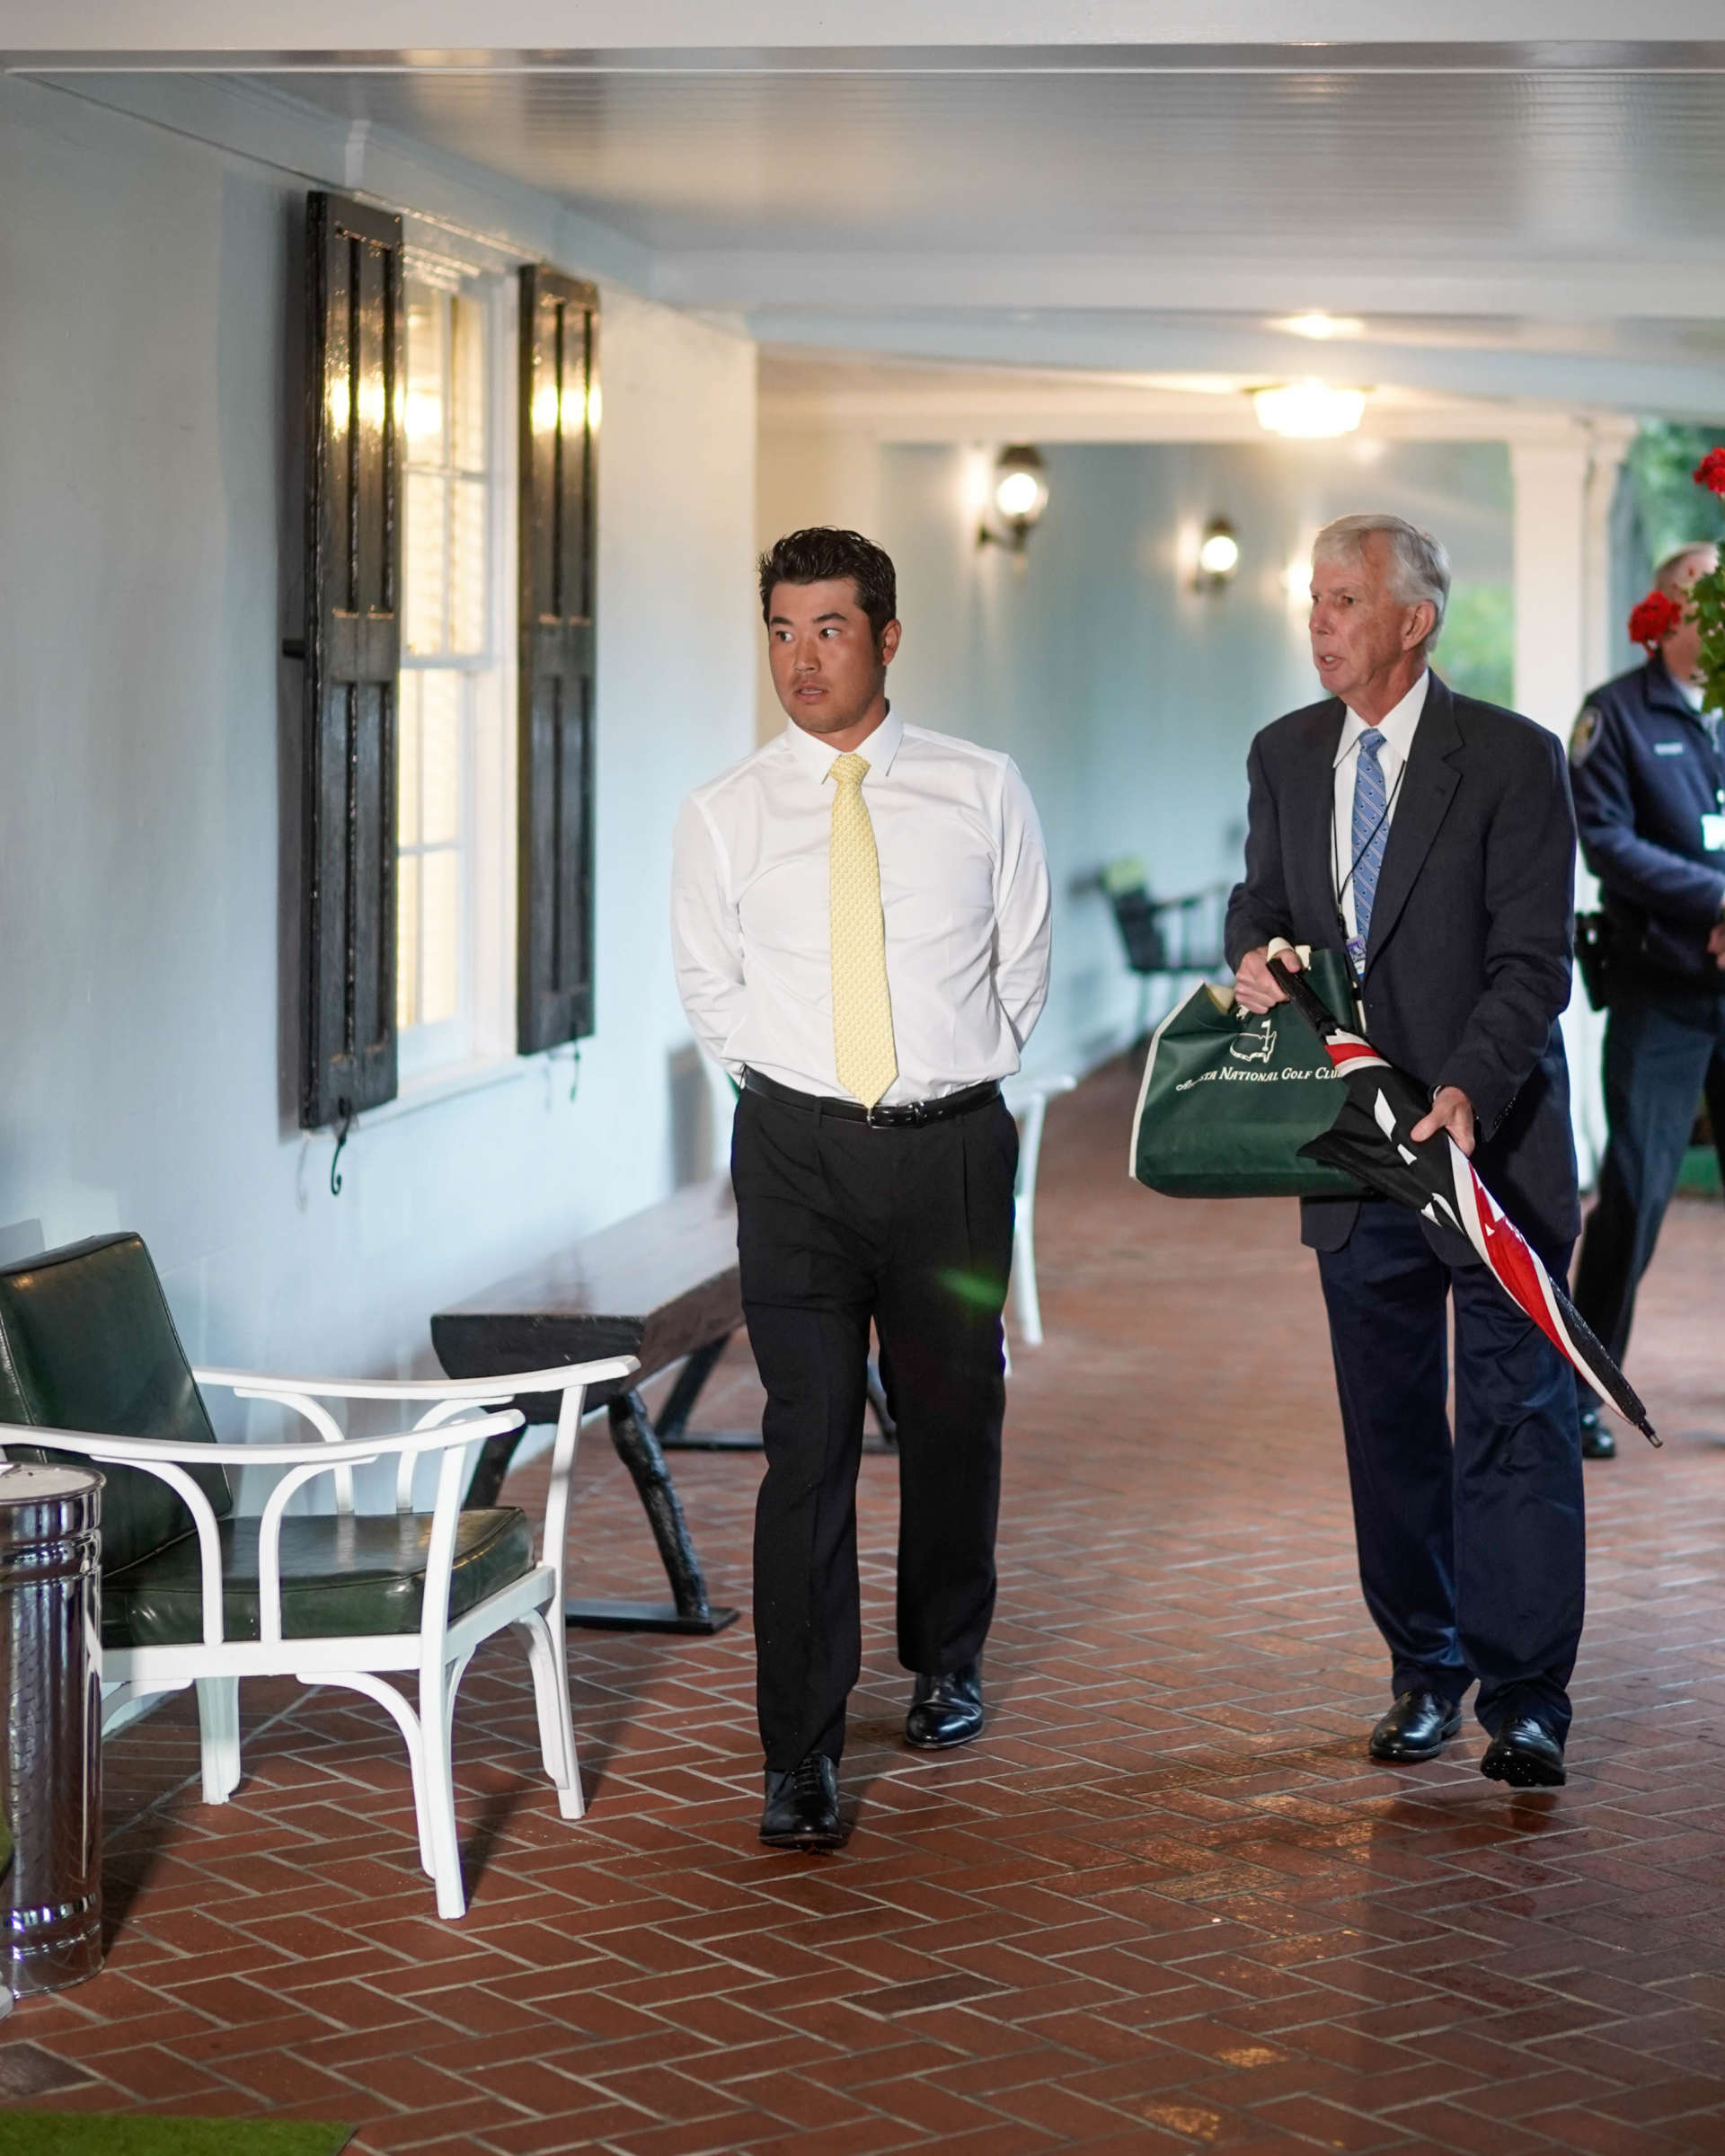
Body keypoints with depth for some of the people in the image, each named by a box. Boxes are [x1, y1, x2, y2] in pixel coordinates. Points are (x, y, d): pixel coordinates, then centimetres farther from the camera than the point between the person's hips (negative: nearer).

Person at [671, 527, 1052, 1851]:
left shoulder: (983, 794, 2)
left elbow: (1024, 965, 12)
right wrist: (795, 1080, 6)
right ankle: (802, 1755, -6)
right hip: (798, 1147, -1)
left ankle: (948, 1663, 38)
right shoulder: (726, 817, 2)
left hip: (954, 1145, 1)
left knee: (953, 1419, 14)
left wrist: (956, 1079, 8)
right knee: (809, 1443, -8)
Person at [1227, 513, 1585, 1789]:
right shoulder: (1286, 756, 8)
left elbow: (1533, 960, -13)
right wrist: (1255, 952, -4)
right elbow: (1263, 894, 21)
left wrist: (1469, 1090, -27)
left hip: (1490, 1142, -5)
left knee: (1517, 1422, -4)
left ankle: (1525, 1698, 1)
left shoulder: (1512, 759, -9)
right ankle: (1425, 1672, 23)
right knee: (1389, 1427, 11)